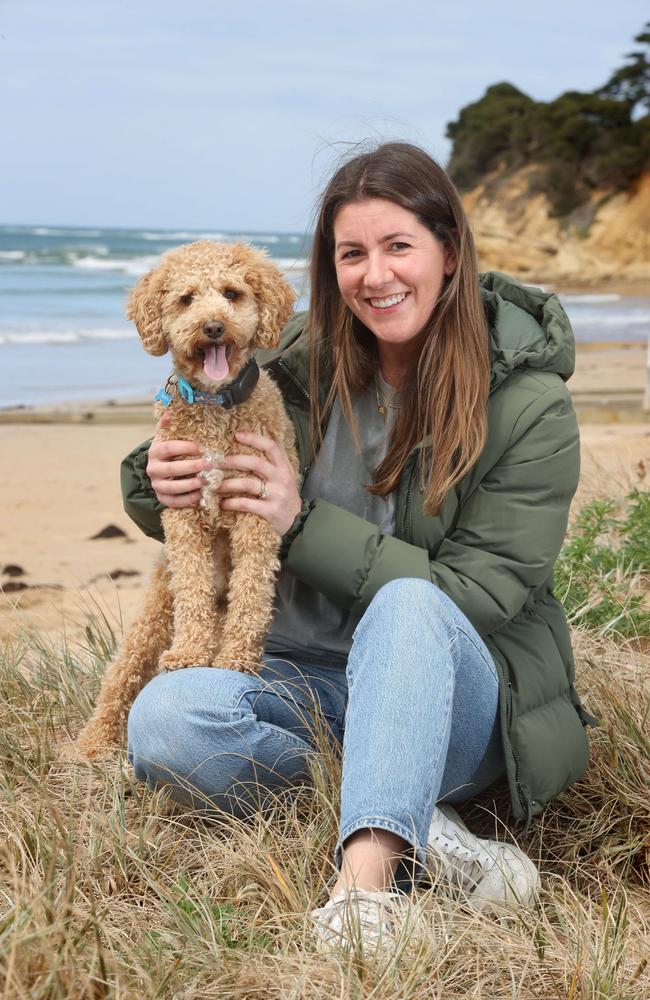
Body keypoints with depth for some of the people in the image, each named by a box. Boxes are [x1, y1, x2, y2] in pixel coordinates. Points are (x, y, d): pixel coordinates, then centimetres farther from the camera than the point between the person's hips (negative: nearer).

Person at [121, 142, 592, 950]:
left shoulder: (528, 406, -9)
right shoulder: (304, 362, 1)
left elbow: (482, 595, -14)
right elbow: (201, 521, 13)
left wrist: (306, 524, -17)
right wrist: (156, 484, -13)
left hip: (447, 696, -3)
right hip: (308, 686, 4)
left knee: (408, 606, -37)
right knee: (163, 718, -27)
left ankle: (365, 877, -44)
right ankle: (420, 832, -27)